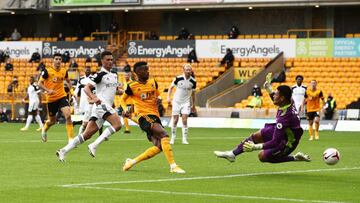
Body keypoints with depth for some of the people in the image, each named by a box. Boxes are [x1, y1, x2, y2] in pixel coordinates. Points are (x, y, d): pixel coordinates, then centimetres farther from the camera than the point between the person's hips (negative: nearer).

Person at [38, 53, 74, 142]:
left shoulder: (64, 71, 3)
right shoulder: (47, 71, -9)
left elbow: (68, 81, 23)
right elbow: (39, 83, -8)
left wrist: (71, 90, 8)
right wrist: (48, 90, -23)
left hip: (62, 97, 2)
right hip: (51, 99, -2)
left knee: (68, 115, -21)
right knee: (52, 121, 11)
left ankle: (71, 138, -19)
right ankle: (44, 129, 48)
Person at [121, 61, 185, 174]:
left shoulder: (153, 82, 12)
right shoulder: (132, 86, -3)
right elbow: (123, 99, 12)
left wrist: (158, 101, 6)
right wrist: (125, 110, -6)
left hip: (155, 116, 7)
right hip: (144, 116, -7)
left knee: (158, 147, 0)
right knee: (164, 134, -27)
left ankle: (132, 161, 14)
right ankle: (173, 166, -30)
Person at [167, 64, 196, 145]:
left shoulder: (193, 81, -4)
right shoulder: (178, 78, -10)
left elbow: (193, 93, 9)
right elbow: (171, 87, 2)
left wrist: (193, 105, 13)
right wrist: (168, 97, -10)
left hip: (186, 102, 1)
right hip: (176, 102, 0)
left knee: (184, 120, -10)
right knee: (175, 120, 1)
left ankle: (184, 139, -4)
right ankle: (172, 138, 14)